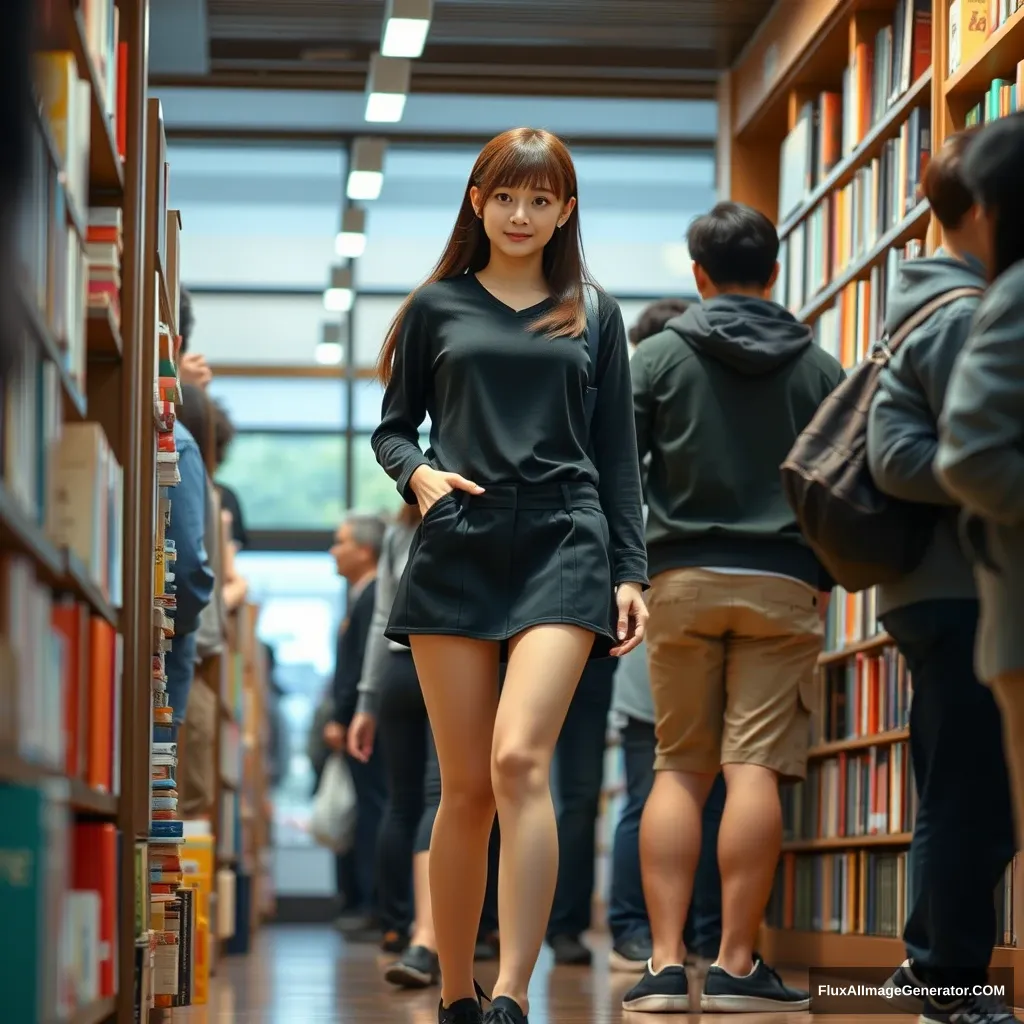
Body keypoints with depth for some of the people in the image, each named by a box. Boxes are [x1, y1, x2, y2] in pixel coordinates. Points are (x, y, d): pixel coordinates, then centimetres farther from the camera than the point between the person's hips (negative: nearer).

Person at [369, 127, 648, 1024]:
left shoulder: (594, 315, 14)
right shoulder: (438, 307, 13)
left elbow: (618, 455, 14)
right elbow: (392, 427, 16)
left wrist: (631, 572, 6)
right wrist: (417, 473, -6)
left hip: (563, 546, -1)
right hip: (456, 548, 1)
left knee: (520, 761, -19)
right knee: (465, 787, 1)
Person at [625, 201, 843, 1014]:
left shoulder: (656, 357, 3)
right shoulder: (817, 367, 6)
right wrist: (825, 576, 17)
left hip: (682, 579, 1)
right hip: (783, 583, 0)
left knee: (679, 768, 6)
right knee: (755, 768, -5)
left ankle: (666, 963, -2)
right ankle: (736, 967, -7)